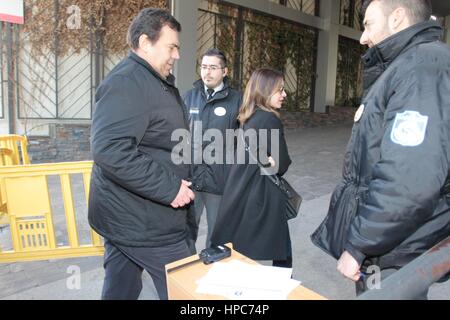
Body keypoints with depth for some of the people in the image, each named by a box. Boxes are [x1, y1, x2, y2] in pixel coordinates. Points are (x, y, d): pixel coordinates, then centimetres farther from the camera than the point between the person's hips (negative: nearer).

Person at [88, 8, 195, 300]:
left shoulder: (156, 81, 16)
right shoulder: (127, 82, -19)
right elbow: (110, 151, -30)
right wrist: (169, 188, -25)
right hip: (142, 221, -10)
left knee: (121, 288, 21)